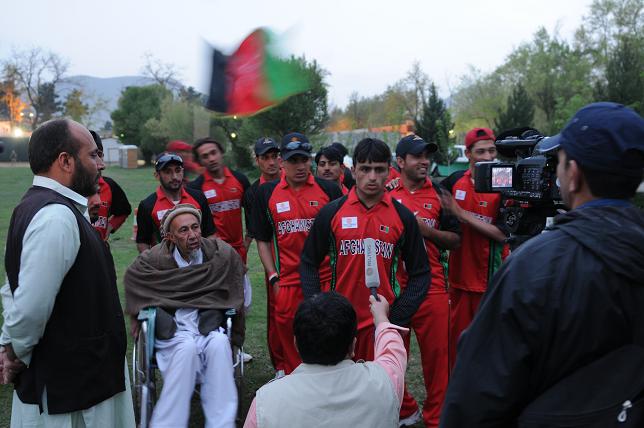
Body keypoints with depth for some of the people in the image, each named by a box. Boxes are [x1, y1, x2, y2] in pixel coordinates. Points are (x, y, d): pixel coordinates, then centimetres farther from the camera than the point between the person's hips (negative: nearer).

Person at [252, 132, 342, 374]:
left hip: (326, 279, -1)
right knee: (288, 334, 9)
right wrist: (273, 278, 4)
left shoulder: (329, 189, 1)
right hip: (287, 281, 1)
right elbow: (263, 240, 11)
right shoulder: (267, 193, 6)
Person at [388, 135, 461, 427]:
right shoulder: (386, 194, 4)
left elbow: (456, 240, 5)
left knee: (436, 353, 2)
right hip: (392, 287, 0)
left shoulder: (439, 194, 6)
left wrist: (427, 230, -10)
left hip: (432, 286, 0)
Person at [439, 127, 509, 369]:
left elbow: (502, 234, -17)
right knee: (457, 337, 13)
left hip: (490, 279, -4)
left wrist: (460, 212, -17)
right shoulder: (455, 181, 3)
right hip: (459, 276, 4)